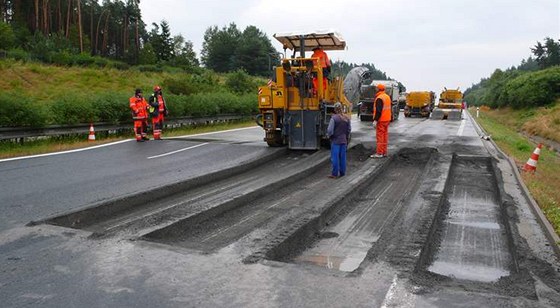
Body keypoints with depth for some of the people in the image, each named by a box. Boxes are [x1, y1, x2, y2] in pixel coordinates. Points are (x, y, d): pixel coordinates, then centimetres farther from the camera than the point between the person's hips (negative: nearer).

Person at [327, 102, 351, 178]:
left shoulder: (334, 118, -16)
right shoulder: (346, 118, 1)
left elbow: (330, 130, -18)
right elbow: (349, 129, 8)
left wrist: (329, 136, 0)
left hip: (335, 141, -5)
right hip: (344, 140, 5)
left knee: (335, 157, 1)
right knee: (343, 157, 13)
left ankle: (334, 174, 4)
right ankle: (342, 173, 20)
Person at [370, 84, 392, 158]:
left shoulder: (379, 98, -16)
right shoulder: (387, 97, 13)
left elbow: (378, 111, -23)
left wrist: (375, 120, -21)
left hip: (381, 120, -9)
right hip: (387, 119, 9)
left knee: (380, 136, -5)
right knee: (385, 135, 12)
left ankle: (379, 153, -4)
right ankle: (384, 152, 17)